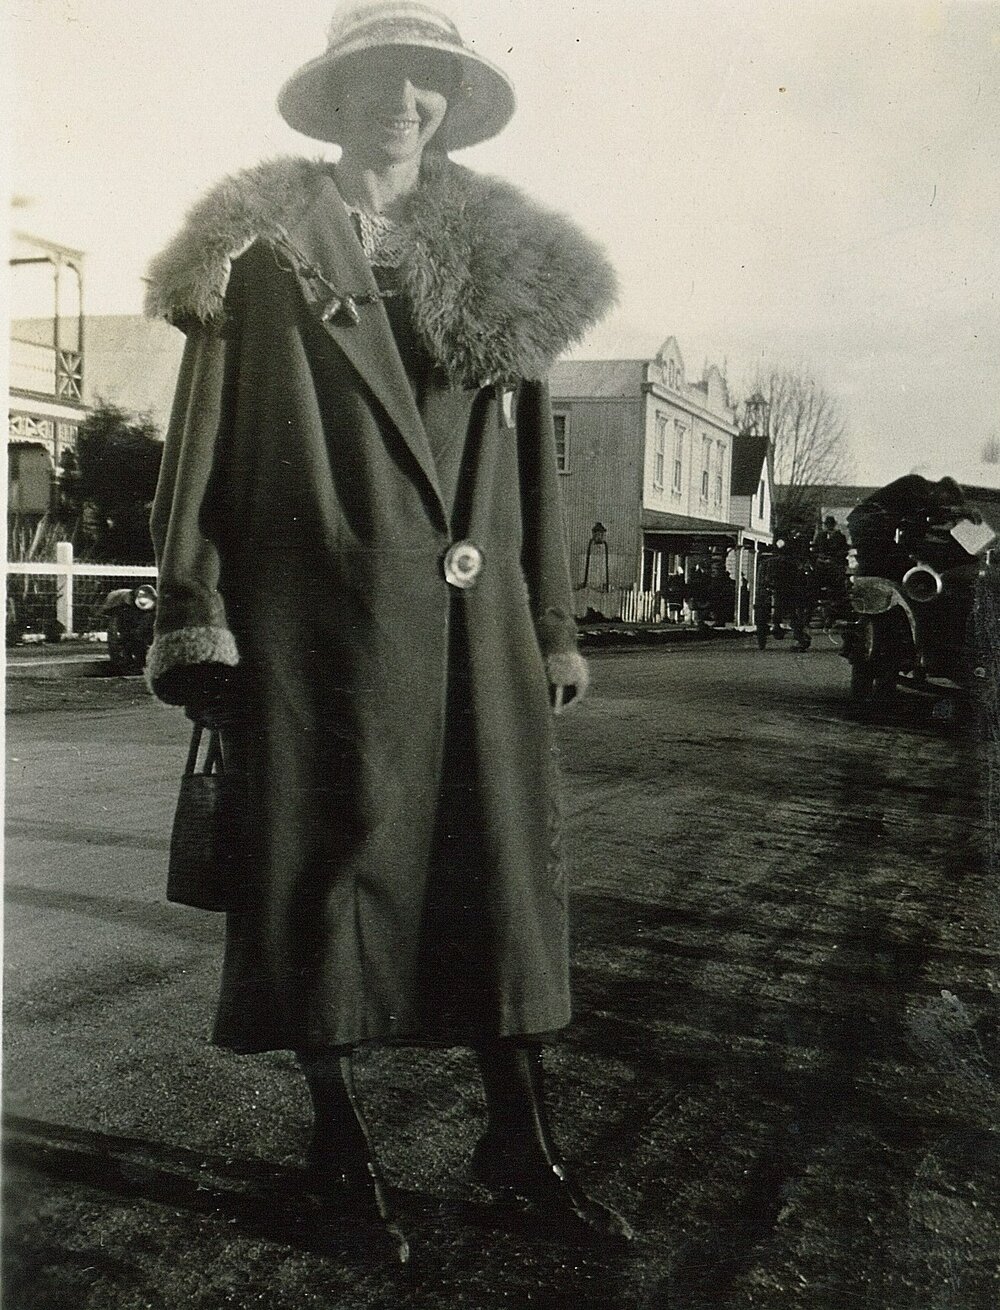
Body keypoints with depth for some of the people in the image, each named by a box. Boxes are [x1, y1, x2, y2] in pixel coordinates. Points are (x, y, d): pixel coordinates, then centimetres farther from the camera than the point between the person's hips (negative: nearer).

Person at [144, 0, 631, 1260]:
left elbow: (532, 468, 14)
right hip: (320, 623, -3)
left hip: (474, 626, 4)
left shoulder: (500, 264, 15)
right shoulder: (264, 252, 5)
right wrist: (193, 622, -6)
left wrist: (551, 627, 10)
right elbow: (203, 448, 1)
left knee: (501, 865, 5)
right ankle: (338, 1138, 22)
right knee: (329, 862, 4)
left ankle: (518, 1139, 20)